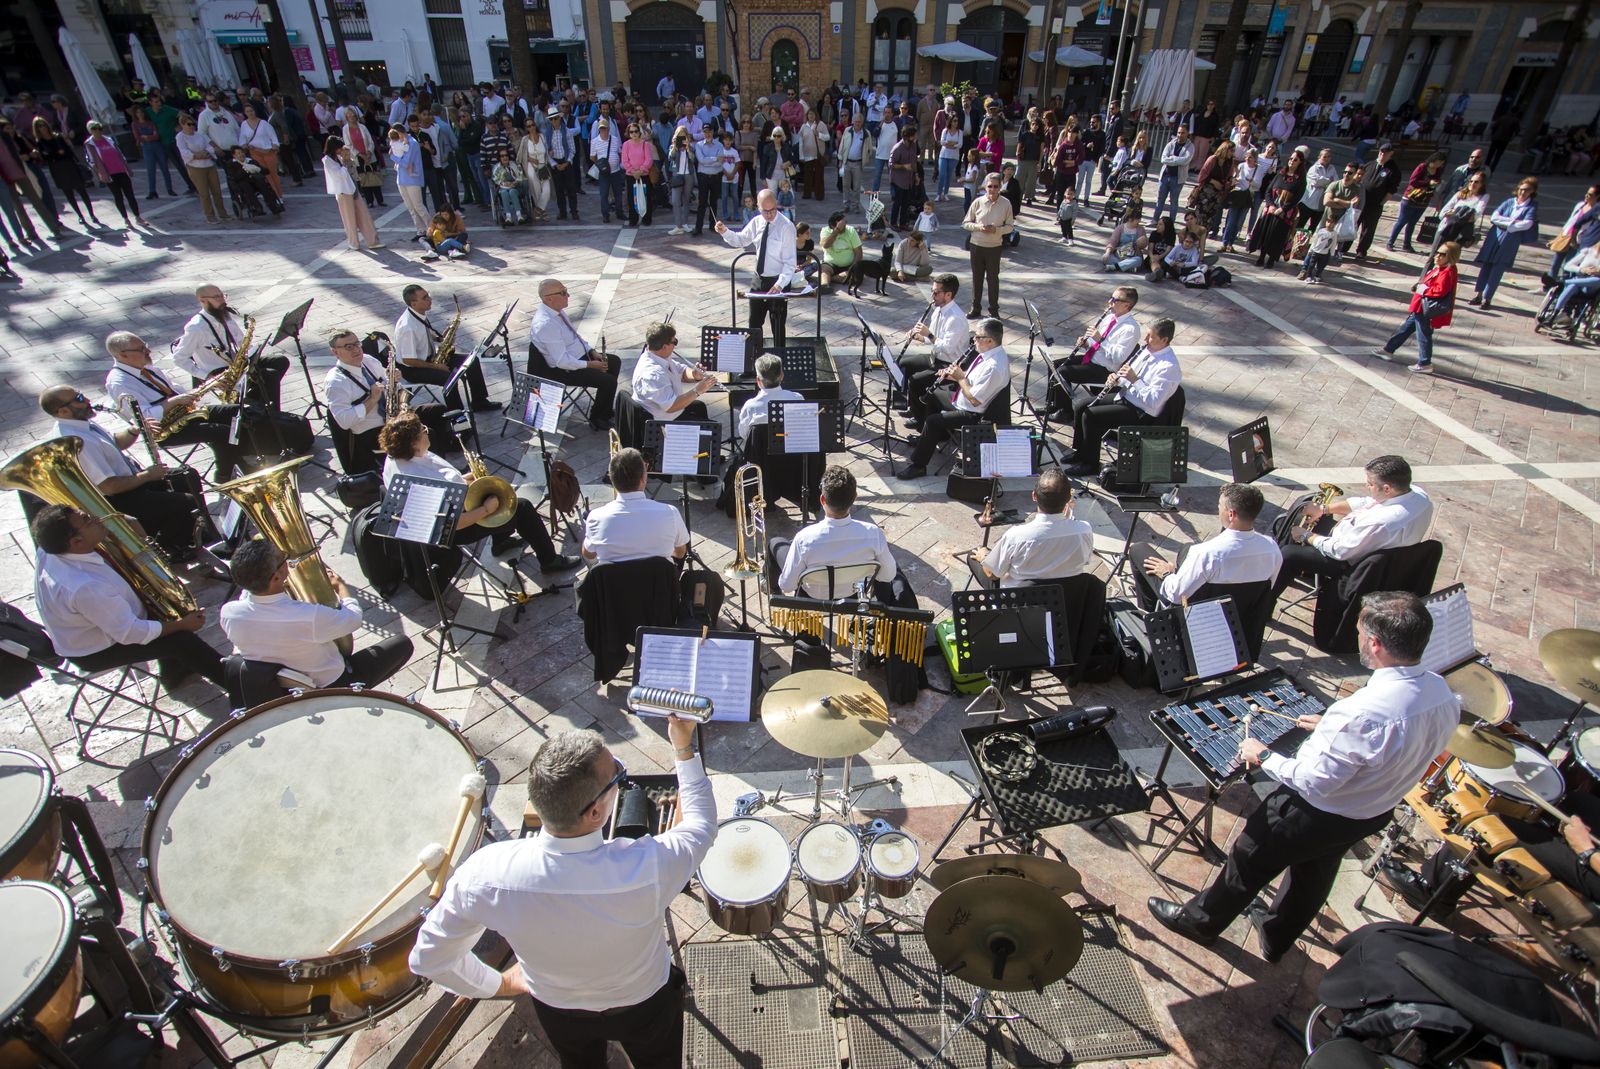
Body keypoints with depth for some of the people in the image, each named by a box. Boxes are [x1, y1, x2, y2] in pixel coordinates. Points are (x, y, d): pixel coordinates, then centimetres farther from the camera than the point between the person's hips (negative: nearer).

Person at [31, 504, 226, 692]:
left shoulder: (50, 551, -16)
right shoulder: (85, 587, -41)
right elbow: (131, 634, -31)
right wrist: (182, 624, -20)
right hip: (95, 653, -9)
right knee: (181, 639, -9)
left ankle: (173, 672, 29)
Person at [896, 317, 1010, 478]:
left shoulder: (995, 367, -30)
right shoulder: (990, 352, 0)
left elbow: (975, 400, -29)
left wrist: (960, 378, -19)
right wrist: (954, 375, -4)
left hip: (972, 414, -11)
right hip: (962, 398, 11)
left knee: (933, 421, -25)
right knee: (930, 395, 21)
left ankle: (918, 466, -13)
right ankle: (933, 437, 34)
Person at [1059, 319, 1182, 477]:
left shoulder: (1169, 367, -22)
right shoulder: (1148, 350, 4)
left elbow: (1153, 402, -28)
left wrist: (1134, 379, -28)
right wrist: (1116, 377, -5)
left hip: (1141, 412, -9)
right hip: (1125, 395, 9)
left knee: (1090, 416, -22)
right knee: (1080, 405, 0)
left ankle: (1090, 463, -6)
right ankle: (1080, 451, 13)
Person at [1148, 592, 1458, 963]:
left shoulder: (1364, 713, -40)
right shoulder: (1442, 693, -14)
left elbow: (1314, 781, -31)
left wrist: (1263, 757, -17)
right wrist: (1332, 729, 10)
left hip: (1316, 813, -7)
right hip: (1374, 814, 7)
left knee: (1251, 860, 16)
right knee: (1313, 874, 28)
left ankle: (1199, 921, 38)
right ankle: (1276, 938, 52)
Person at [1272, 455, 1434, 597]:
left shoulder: (1382, 522, -40)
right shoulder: (1417, 493, -12)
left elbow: (1340, 551, -28)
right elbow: (1366, 503, 3)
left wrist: (1306, 536, -12)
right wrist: (1324, 508, 0)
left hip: (1352, 561, -9)